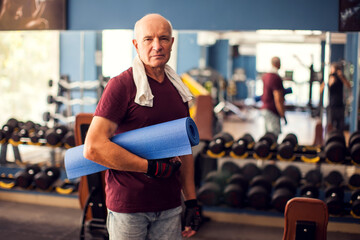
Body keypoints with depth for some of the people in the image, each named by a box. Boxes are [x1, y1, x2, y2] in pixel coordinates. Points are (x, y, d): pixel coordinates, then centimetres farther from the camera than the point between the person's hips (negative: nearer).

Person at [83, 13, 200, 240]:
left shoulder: (178, 89, 9)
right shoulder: (122, 85, -11)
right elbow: (93, 147, -19)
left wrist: (192, 201, 9)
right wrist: (152, 167, -16)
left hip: (170, 206, 6)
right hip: (128, 207, -5)